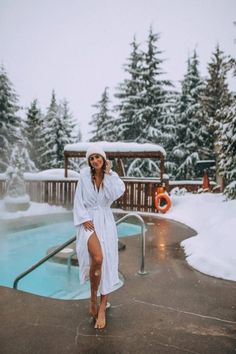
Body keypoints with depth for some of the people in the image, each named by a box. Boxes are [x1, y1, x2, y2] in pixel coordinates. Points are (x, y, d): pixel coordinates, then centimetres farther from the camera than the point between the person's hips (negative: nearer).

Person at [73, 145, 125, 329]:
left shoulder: (112, 176, 2)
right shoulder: (84, 175, 0)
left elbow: (115, 195, -15)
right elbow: (79, 200, 1)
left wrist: (107, 173, -11)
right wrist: (84, 219, -10)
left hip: (106, 222, 2)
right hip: (88, 221, -2)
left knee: (107, 262, -1)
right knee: (97, 258, -25)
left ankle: (102, 309, 13)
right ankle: (93, 300, -1)